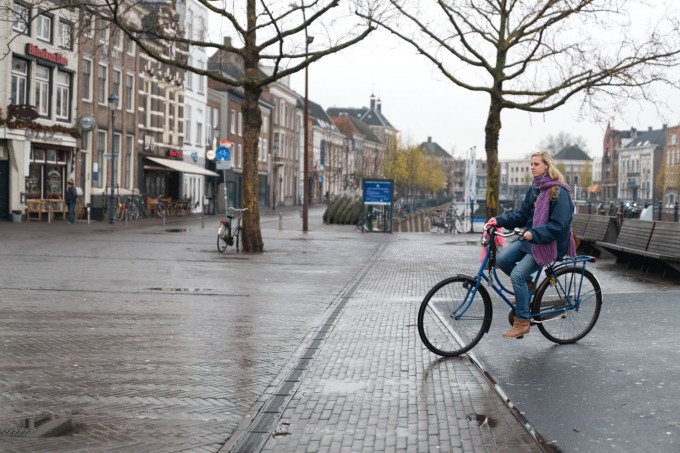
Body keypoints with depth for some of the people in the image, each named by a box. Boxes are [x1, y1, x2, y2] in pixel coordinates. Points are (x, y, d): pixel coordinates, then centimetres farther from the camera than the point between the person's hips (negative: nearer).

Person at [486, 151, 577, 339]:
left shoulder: (559, 191, -15)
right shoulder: (535, 188, 11)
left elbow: (558, 225, -20)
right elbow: (521, 214, 11)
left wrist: (534, 234, -31)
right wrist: (499, 220, -3)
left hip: (549, 244, -8)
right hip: (530, 238, 8)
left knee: (517, 275, -20)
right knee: (501, 260, -12)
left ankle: (522, 322, -9)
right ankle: (528, 286, 13)